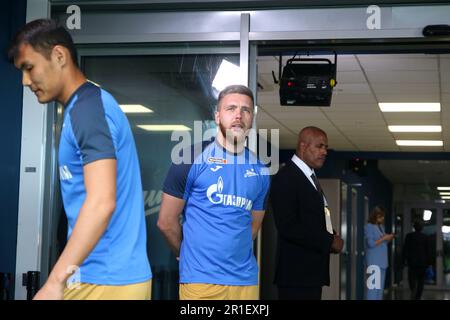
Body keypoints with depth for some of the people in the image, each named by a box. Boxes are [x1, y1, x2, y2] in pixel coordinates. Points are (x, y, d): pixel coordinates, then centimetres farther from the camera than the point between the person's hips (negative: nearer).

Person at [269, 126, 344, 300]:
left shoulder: (310, 177, 19)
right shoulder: (286, 178, -11)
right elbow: (288, 227, -20)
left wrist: (332, 237, 3)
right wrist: (329, 241, -14)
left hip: (312, 270, 9)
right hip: (297, 272, -9)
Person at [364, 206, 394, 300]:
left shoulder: (381, 227, 17)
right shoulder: (368, 227, -6)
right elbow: (371, 243, -16)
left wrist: (389, 238, 3)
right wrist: (384, 238, -13)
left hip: (382, 261, 8)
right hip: (373, 261, -8)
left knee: (380, 286, 8)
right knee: (372, 286, -13)